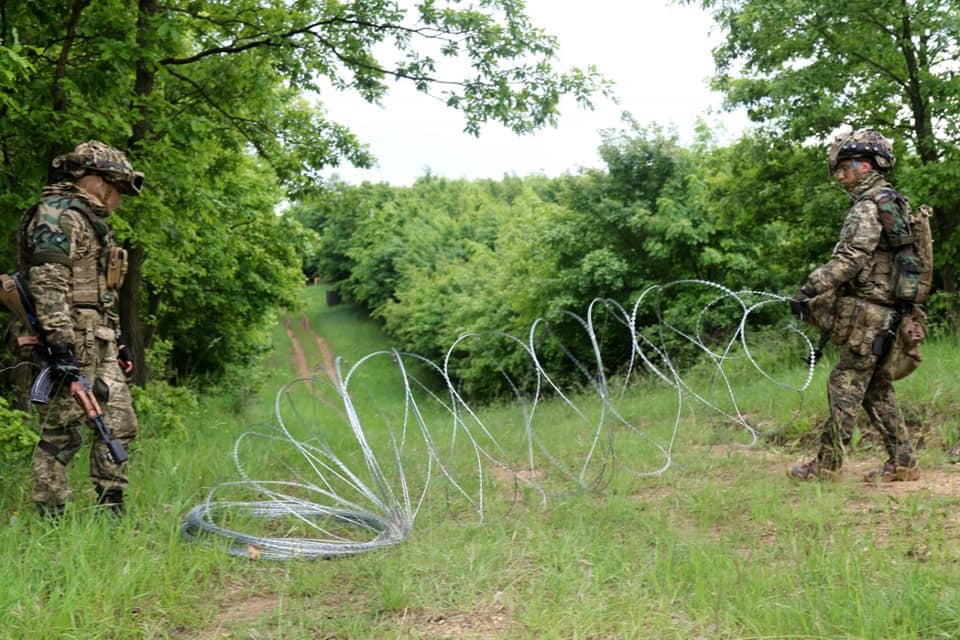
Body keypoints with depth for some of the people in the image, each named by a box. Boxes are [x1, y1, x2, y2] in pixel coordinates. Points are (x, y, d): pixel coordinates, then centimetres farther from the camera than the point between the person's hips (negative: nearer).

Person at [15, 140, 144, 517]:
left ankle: (110, 512, 17)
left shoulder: (90, 221, 23)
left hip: (98, 344, 10)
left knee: (120, 423, 9)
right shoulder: (57, 215, -9)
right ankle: (49, 519, 2)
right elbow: (48, 283, -20)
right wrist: (60, 344, -27)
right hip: (71, 343, -10)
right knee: (62, 433, -5)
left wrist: (117, 341, 25)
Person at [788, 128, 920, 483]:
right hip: (886, 314, 10)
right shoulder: (893, 203, 18)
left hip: (867, 315, -10)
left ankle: (827, 463, 0)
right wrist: (828, 295, 20)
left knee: (845, 386, -5)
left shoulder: (868, 205, -13)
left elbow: (849, 259, -22)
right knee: (877, 390, 13)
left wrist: (809, 290, -20)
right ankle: (903, 462, 15)